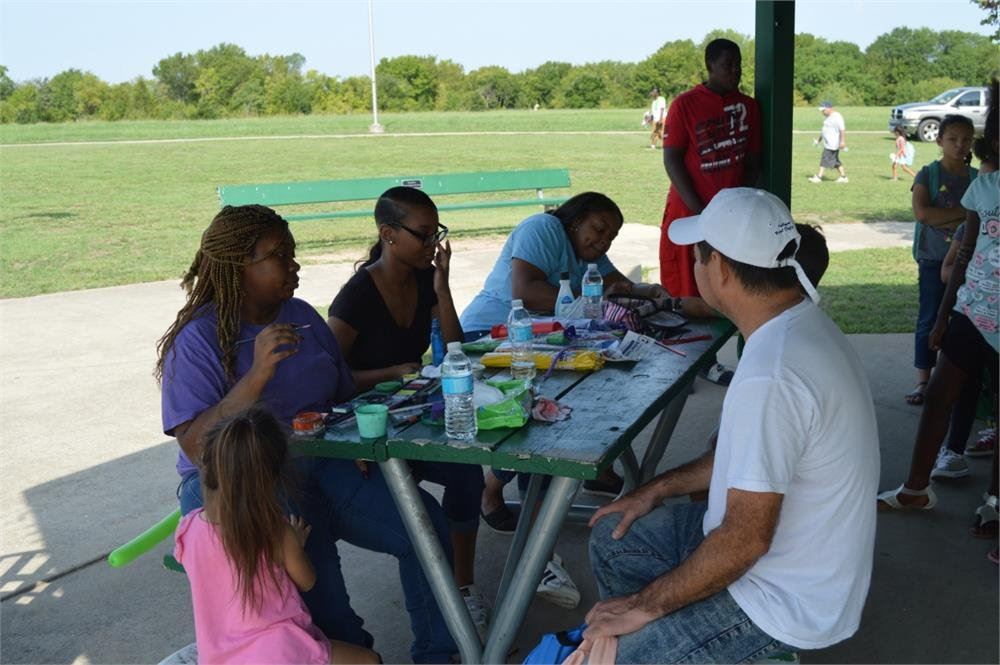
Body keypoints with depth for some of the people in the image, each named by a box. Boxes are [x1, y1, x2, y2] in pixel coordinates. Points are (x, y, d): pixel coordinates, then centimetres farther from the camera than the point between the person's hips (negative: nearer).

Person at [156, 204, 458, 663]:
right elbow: (197, 448, -19)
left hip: (322, 466, 6)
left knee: (428, 525, -11)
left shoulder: (301, 315, 10)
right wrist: (258, 375, -28)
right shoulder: (198, 339, -9)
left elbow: (344, 396, 18)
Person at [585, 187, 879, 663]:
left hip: (786, 600, -9)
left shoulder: (770, 377, -33)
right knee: (611, 539, 15)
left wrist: (645, 604, -16)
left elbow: (746, 539, -28)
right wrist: (660, 488, 13)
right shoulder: (799, 326, -1)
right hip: (783, 544, 9)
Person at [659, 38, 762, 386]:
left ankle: (706, 358, 15)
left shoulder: (748, 106, 7)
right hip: (688, 213, -4)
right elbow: (671, 159, -9)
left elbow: (753, 161, 10)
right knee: (684, 292, 1)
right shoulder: (685, 105, -7)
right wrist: (700, 211, -14)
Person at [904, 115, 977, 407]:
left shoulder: (978, 178, 5)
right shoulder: (928, 174, -3)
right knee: (929, 319, 2)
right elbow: (922, 212, -18)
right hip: (934, 259, -2)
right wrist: (965, 213, -14)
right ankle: (923, 381, 10)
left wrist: (943, 220, -13)